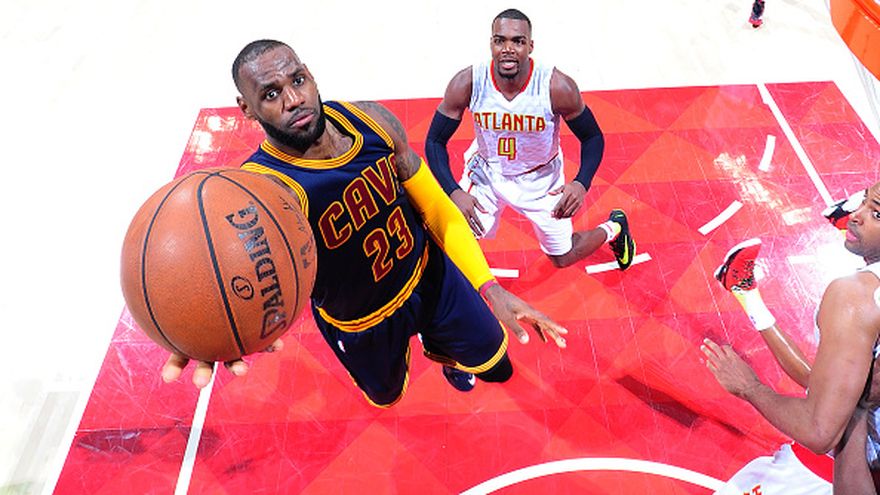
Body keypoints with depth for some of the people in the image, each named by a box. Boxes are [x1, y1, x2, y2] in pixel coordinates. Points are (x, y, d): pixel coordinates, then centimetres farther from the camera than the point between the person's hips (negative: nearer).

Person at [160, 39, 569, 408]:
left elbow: (437, 209, -8)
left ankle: (440, 350, 58)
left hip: (431, 275, 3)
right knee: (386, 395, 27)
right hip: (362, 322, -3)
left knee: (496, 369, 21)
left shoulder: (371, 120, -18)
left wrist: (490, 287, -15)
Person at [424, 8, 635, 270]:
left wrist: (582, 184, -33)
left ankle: (614, 227, 45)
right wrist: (453, 192, -32)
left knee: (563, 258, 14)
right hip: (486, 173, 1)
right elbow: (435, 141, -15)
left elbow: (593, 137, -14)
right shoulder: (467, 84, -25)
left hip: (541, 180, -1)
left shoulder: (558, 87, -28)